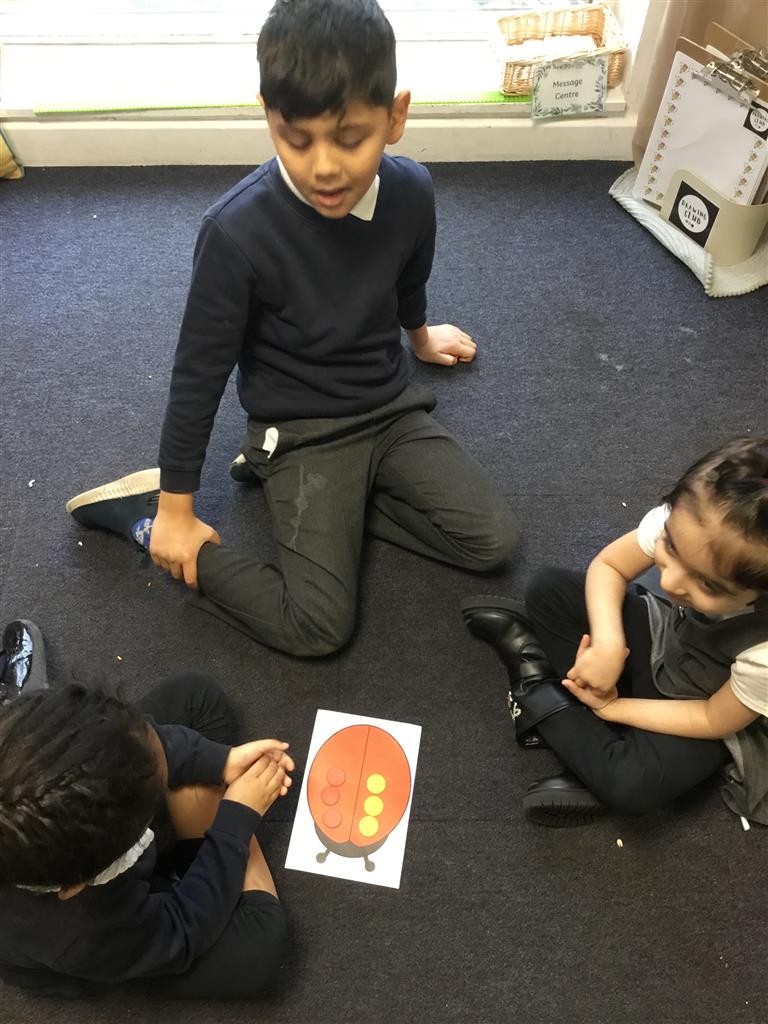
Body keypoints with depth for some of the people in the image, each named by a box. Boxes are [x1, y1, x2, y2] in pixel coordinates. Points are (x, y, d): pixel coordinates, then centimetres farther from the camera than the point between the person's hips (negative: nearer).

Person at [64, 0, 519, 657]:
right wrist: (178, 511, -8)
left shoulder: (411, 192, -10)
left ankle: (336, 503, 5)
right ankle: (151, 511, 2)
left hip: (392, 407, 5)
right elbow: (199, 373, -15)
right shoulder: (239, 231, -24)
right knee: (319, 627, -15)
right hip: (301, 431, -5)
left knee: (494, 539, -8)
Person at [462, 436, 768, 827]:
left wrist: (612, 707, -16)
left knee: (630, 785, -28)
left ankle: (538, 686, -1)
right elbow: (607, 566, -14)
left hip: (708, 714, -4)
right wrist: (608, 644, -29)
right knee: (546, 590, -10)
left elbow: (716, 721, -21)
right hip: (663, 633, 4)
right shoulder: (683, 522, -32)